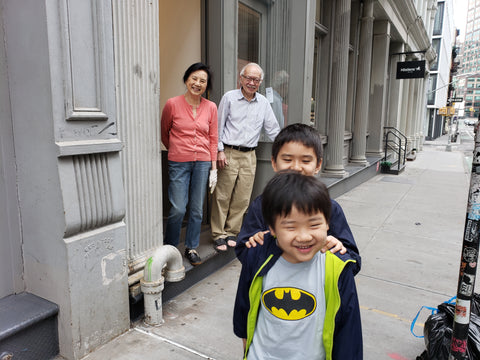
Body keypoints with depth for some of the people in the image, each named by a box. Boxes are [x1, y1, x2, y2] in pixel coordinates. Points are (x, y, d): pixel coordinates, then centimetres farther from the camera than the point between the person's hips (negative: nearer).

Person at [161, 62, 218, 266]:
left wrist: (213, 166, 5)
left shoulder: (211, 107, 5)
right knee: (178, 209, -4)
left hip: (202, 162, 3)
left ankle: (191, 248, 24)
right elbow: (164, 133, 10)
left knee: (197, 209, 8)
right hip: (179, 163, -2)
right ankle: (169, 248, 19)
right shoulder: (172, 104, -3)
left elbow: (213, 139, 9)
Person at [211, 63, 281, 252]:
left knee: (242, 198, 5)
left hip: (249, 156, 4)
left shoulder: (263, 103, 11)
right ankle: (218, 234, 11)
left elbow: (273, 129, 16)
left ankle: (231, 232, 18)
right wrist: (220, 151, -6)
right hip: (228, 154, -3)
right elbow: (219, 126, 1)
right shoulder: (229, 97, 1)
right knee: (222, 196, -1)